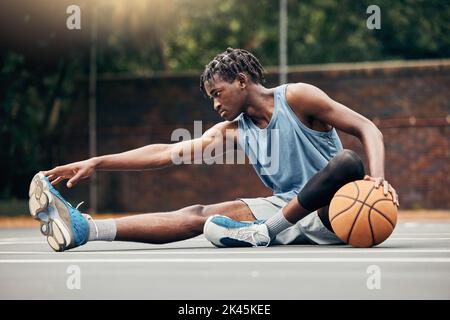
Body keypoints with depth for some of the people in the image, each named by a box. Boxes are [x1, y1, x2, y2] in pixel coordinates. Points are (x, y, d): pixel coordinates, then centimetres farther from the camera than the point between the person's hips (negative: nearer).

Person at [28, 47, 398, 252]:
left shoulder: (296, 98, -6)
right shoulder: (233, 131, 11)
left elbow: (367, 129, -10)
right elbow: (168, 152, 5)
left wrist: (377, 177, -29)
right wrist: (97, 163, -3)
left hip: (332, 213, -4)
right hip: (287, 210, 5)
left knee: (348, 160, -36)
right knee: (199, 215, -13)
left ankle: (264, 230, -33)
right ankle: (84, 228, -27)